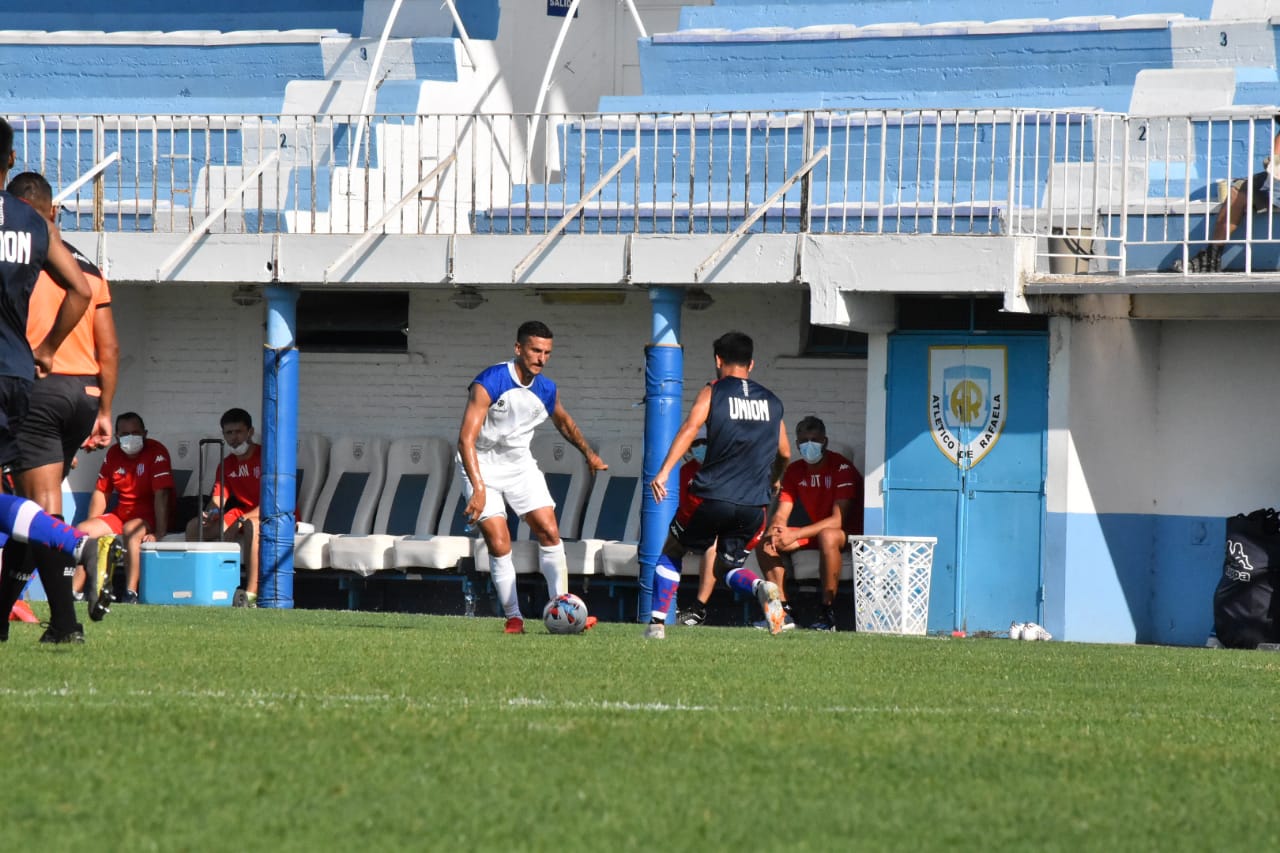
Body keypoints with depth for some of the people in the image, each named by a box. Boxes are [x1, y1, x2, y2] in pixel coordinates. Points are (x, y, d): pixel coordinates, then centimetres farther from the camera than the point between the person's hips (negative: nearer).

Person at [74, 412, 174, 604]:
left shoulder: (157, 453, -15)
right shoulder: (113, 454, 6)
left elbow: (161, 494, -23)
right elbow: (101, 492, 11)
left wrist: (159, 533, -31)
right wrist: (91, 526, 1)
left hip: (150, 516, -7)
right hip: (121, 514, 7)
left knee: (131, 530, -37)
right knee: (82, 530, -8)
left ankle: (131, 595, -39)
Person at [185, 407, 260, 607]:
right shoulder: (227, 465, 9)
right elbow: (218, 499, 1)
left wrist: (248, 515, -34)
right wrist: (212, 512, -24)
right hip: (245, 513, 7)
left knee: (252, 525, -42)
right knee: (195, 526, -7)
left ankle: (252, 594, -49)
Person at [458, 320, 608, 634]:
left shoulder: (547, 391, -4)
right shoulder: (488, 384, -24)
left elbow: (564, 423, 21)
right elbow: (466, 438, -28)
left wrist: (588, 453, 19)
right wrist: (479, 489, -36)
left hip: (520, 464, 5)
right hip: (482, 466, -5)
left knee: (550, 532, -6)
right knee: (499, 544, -12)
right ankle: (513, 617, -2)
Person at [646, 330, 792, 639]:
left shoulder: (713, 392, 4)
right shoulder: (772, 401, 15)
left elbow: (690, 427, -13)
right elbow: (784, 454, 23)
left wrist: (664, 472, -21)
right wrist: (771, 481, 45)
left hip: (711, 497, -3)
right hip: (754, 504, 3)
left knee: (671, 552, 20)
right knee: (727, 566, 18)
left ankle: (657, 622, 11)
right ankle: (762, 588, -15)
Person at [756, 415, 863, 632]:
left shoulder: (841, 467, -19)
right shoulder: (794, 471, 1)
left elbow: (839, 519, -27)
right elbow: (781, 514, -1)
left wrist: (794, 535, -34)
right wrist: (775, 530, -28)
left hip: (849, 534, -7)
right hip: (814, 531, 7)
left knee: (827, 536, -41)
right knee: (766, 541, -12)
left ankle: (828, 613, -33)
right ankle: (783, 610, -13)